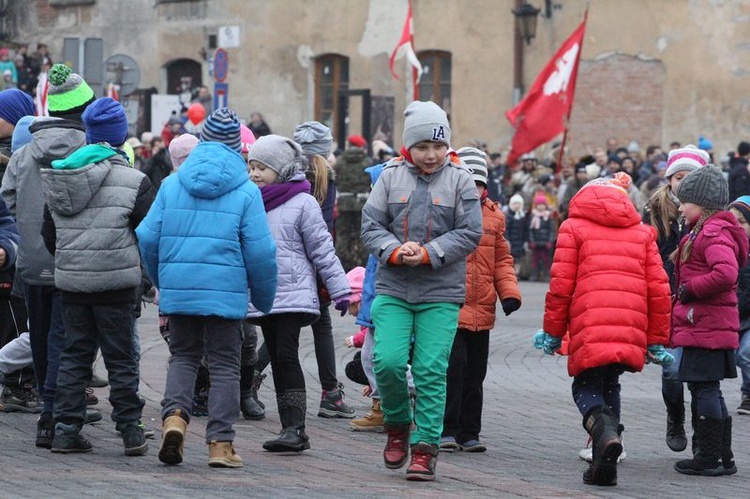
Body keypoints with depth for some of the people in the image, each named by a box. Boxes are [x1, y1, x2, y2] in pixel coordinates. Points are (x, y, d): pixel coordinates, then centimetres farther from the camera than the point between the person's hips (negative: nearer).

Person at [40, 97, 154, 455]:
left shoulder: (58, 177, 7)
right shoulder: (132, 181, -11)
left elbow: (48, 233, 14)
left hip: (70, 281, 4)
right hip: (115, 284, -4)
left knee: (74, 353, 12)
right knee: (120, 357, 4)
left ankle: (65, 429, 8)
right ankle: (130, 430, 8)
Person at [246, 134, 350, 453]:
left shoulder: (302, 203, -5)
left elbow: (322, 250, -3)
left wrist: (340, 289, -5)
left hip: (294, 295, -6)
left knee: (287, 357, -16)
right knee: (277, 362, 7)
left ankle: (296, 428, -16)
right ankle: (290, 431, 11)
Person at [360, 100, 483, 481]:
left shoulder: (459, 179, 0)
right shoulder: (391, 176, 4)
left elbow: (470, 233, -4)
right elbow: (371, 225, 3)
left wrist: (428, 254, -15)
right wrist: (395, 251, -16)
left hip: (441, 294, -1)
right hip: (393, 288, 1)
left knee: (431, 370, -6)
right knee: (388, 362, -10)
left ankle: (424, 449, 1)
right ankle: (397, 425, 17)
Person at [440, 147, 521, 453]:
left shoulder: (493, 216, 13)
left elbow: (502, 259, 18)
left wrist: (509, 292, 5)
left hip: (481, 311, 5)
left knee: (475, 375, 10)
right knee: (453, 368, -9)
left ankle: (469, 433, 17)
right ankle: (447, 430, 0)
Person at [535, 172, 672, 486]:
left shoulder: (574, 227, 10)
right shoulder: (642, 232, 19)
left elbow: (561, 284, 3)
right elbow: (659, 289, 13)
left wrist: (552, 332, 11)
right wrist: (656, 341, 18)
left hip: (589, 330, -3)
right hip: (631, 330, 3)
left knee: (586, 387, 9)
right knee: (609, 386, 19)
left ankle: (604, 430, -24)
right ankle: (604, 466, 8)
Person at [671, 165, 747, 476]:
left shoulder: (715, 234, -15)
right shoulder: (704, 232, 18)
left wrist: (688, 288, -19)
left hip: (705, 328, -11)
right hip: (705, 325, 11)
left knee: (703, 389, -6)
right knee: (708, 391, 15)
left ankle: (708, 458, -2)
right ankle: (722, 457, 20)